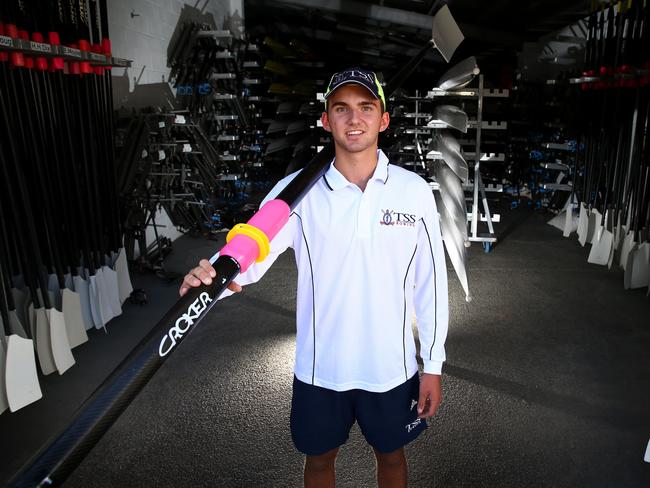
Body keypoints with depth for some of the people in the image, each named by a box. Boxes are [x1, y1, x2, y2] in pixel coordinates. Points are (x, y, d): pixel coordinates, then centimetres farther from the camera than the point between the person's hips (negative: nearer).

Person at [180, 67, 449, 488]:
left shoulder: (414, 190, -8)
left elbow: (430, 282, -3)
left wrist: (433, 365, 0)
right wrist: (214, 274, -46)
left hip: (391, 367, 1)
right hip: (320, 368, 0)